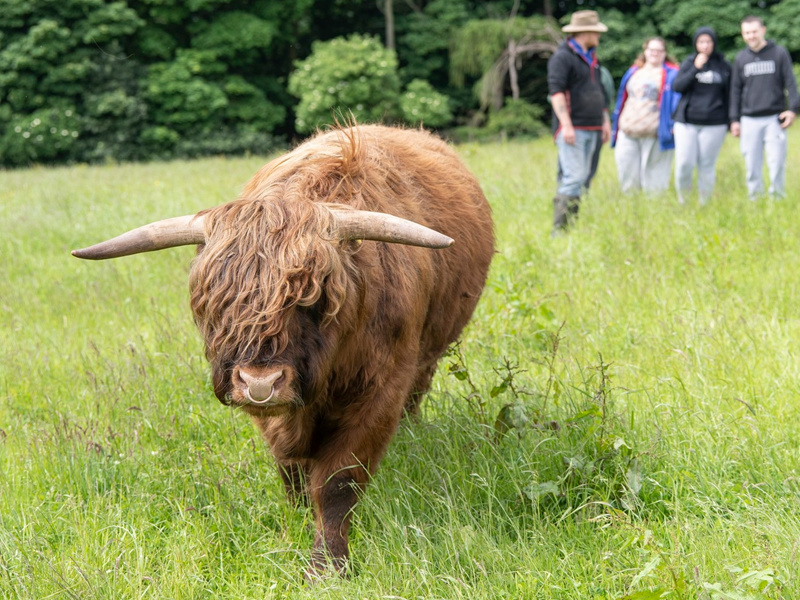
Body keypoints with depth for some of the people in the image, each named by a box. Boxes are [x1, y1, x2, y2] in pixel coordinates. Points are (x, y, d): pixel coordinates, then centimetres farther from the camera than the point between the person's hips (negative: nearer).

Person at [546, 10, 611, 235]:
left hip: (591, 129, 9)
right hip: (572, 129, -9)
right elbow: (556, 91, -17)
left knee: (581, 177, 9)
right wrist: (566, 125, -24)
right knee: (574, 177, -16)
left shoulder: (591, 58, 19)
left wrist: (605, 120, 23)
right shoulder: (562, 57, -9)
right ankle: (559, 229, -16)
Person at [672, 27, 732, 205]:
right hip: (687, 122, 0)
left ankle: (704, 202, 11)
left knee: (707, 166, 1)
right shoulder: (688, 63, 7)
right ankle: (682, 199, 12)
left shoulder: (724, 66, 5)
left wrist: (731, 122, 7)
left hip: (714, 124, 0)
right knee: (684, 163, -7)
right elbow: (677, 86, -5)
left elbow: (729, 95, 9)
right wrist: (696, 68, -13)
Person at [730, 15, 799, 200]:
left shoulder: (779, 53, 3)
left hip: (775, 119, -2)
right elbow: (736, 90, 14)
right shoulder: (741, 58, 11)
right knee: (752, 167, 3)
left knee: (776, 164, -7)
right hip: (750, 121, 2)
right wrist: (734, 119, 8)